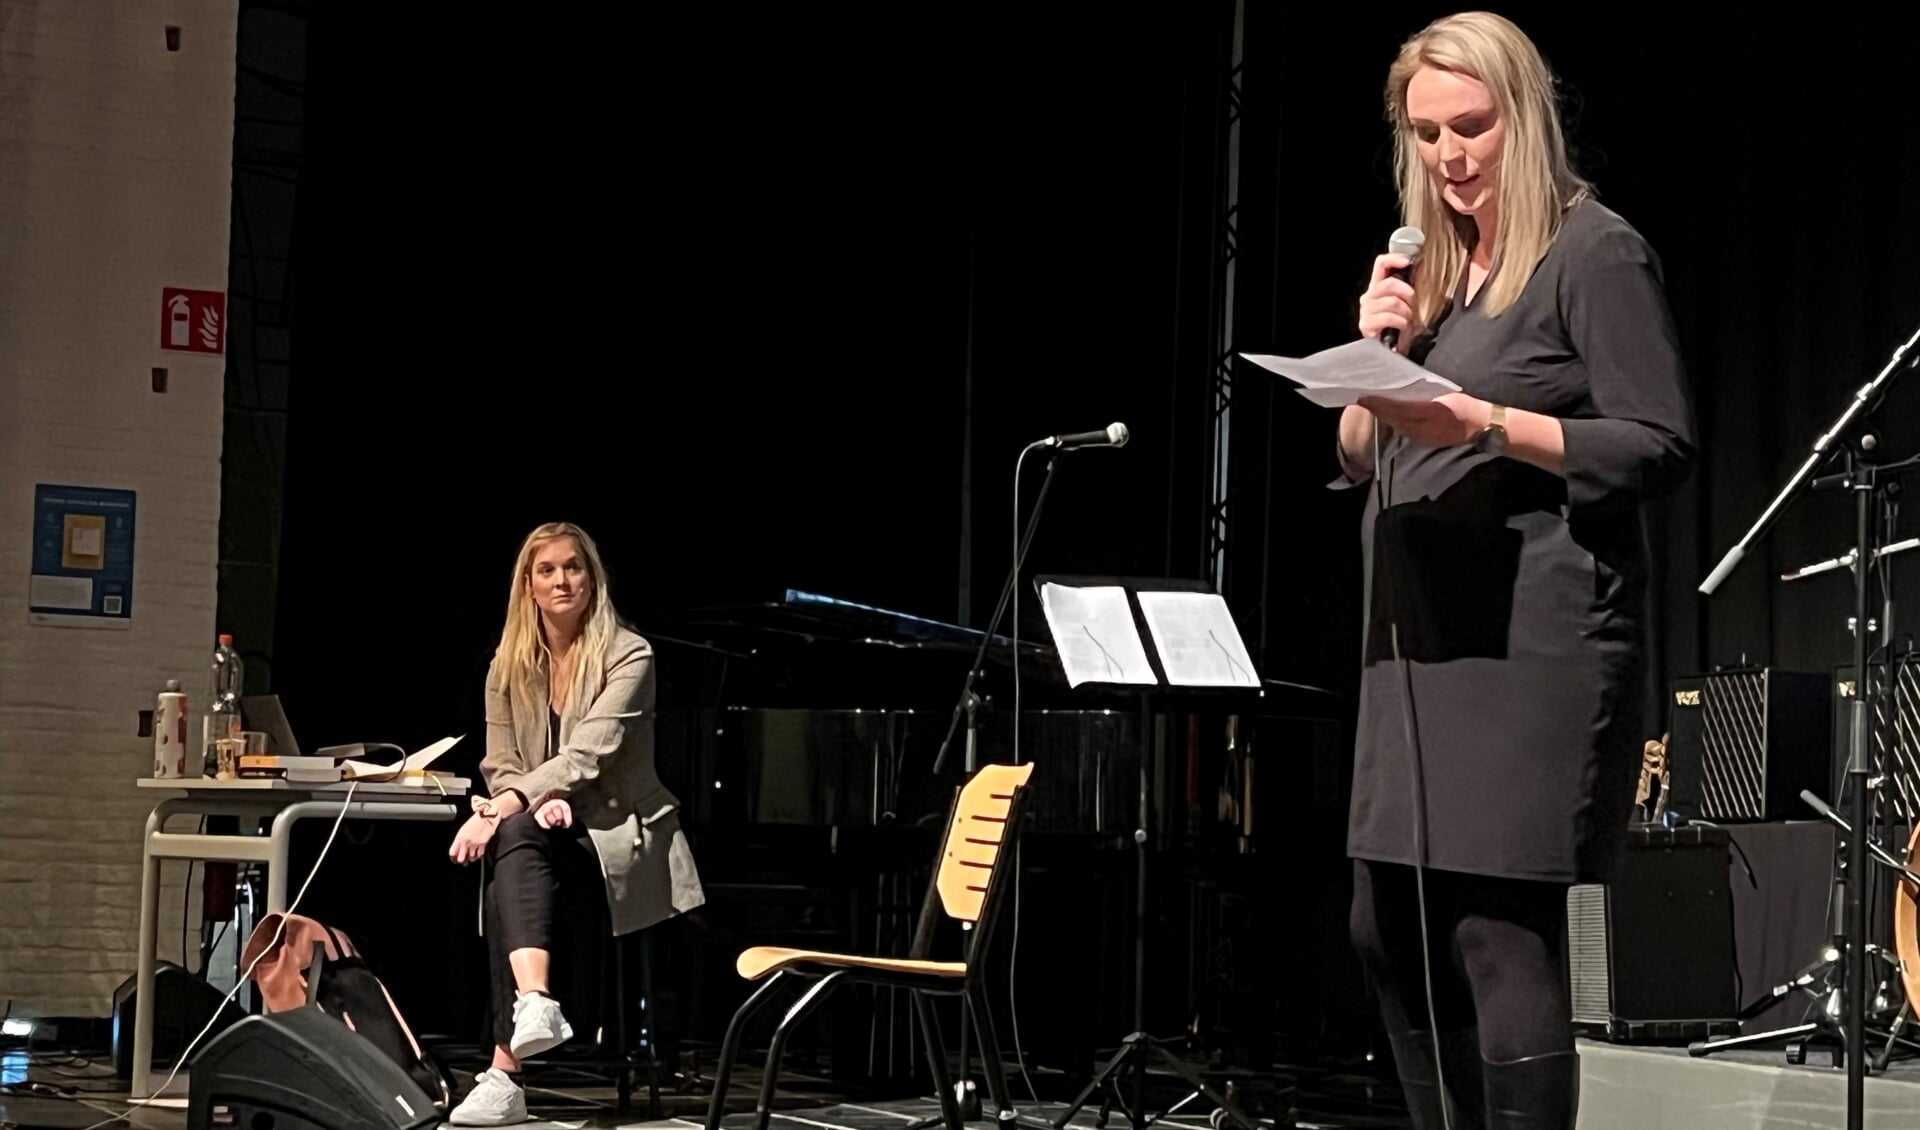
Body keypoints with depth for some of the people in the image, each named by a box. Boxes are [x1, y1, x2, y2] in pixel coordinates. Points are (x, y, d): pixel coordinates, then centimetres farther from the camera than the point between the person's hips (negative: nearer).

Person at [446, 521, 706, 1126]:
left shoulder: (628, 656, -6)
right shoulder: (509, 667, 10)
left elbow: (591, 751, -19)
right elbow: (500, 768, 7)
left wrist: (511, 804, -32)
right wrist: (536, 802, -17)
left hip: (617, 834, -4)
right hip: (542, 834, 4)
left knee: (516, 838, -35)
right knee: (511, 850, -34)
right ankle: (535, 1003, -54)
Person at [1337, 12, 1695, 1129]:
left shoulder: (1594, 252, -5)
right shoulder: (1428, 269, 18)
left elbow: (1661, 448, -12)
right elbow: (1360, 463, 20)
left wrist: (1485, 423, -20)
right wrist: (1373, 352, 2)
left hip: (1534, 639, -8)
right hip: (1423, 639, 8)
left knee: (1502, 934, -9)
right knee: (1394, 932, 11)